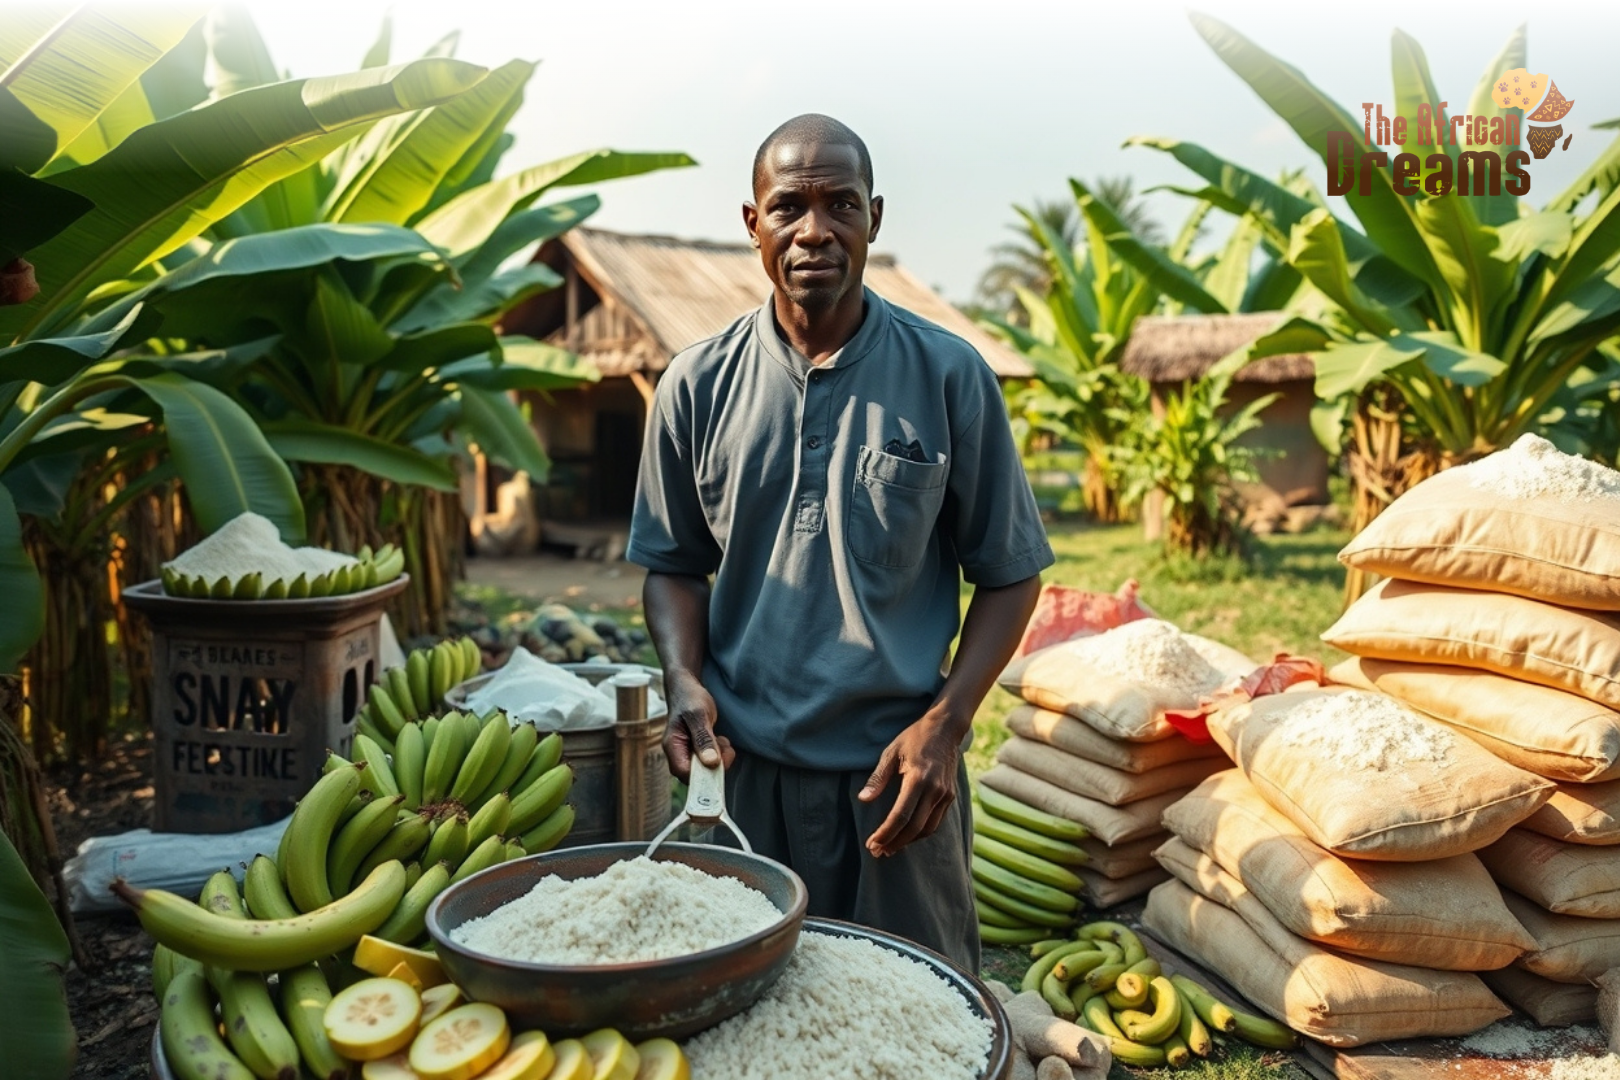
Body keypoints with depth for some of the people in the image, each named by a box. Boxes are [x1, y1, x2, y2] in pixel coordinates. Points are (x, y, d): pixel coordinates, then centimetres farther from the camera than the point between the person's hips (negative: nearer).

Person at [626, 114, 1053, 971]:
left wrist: (945, 724, -10)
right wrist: (684, 679, -8)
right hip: (744, 769, 2)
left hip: (899, 770, -1)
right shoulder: (698, 385, 1)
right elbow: (673, 564, 10)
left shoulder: (948, 376, -4)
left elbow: (1009, 572, 1)